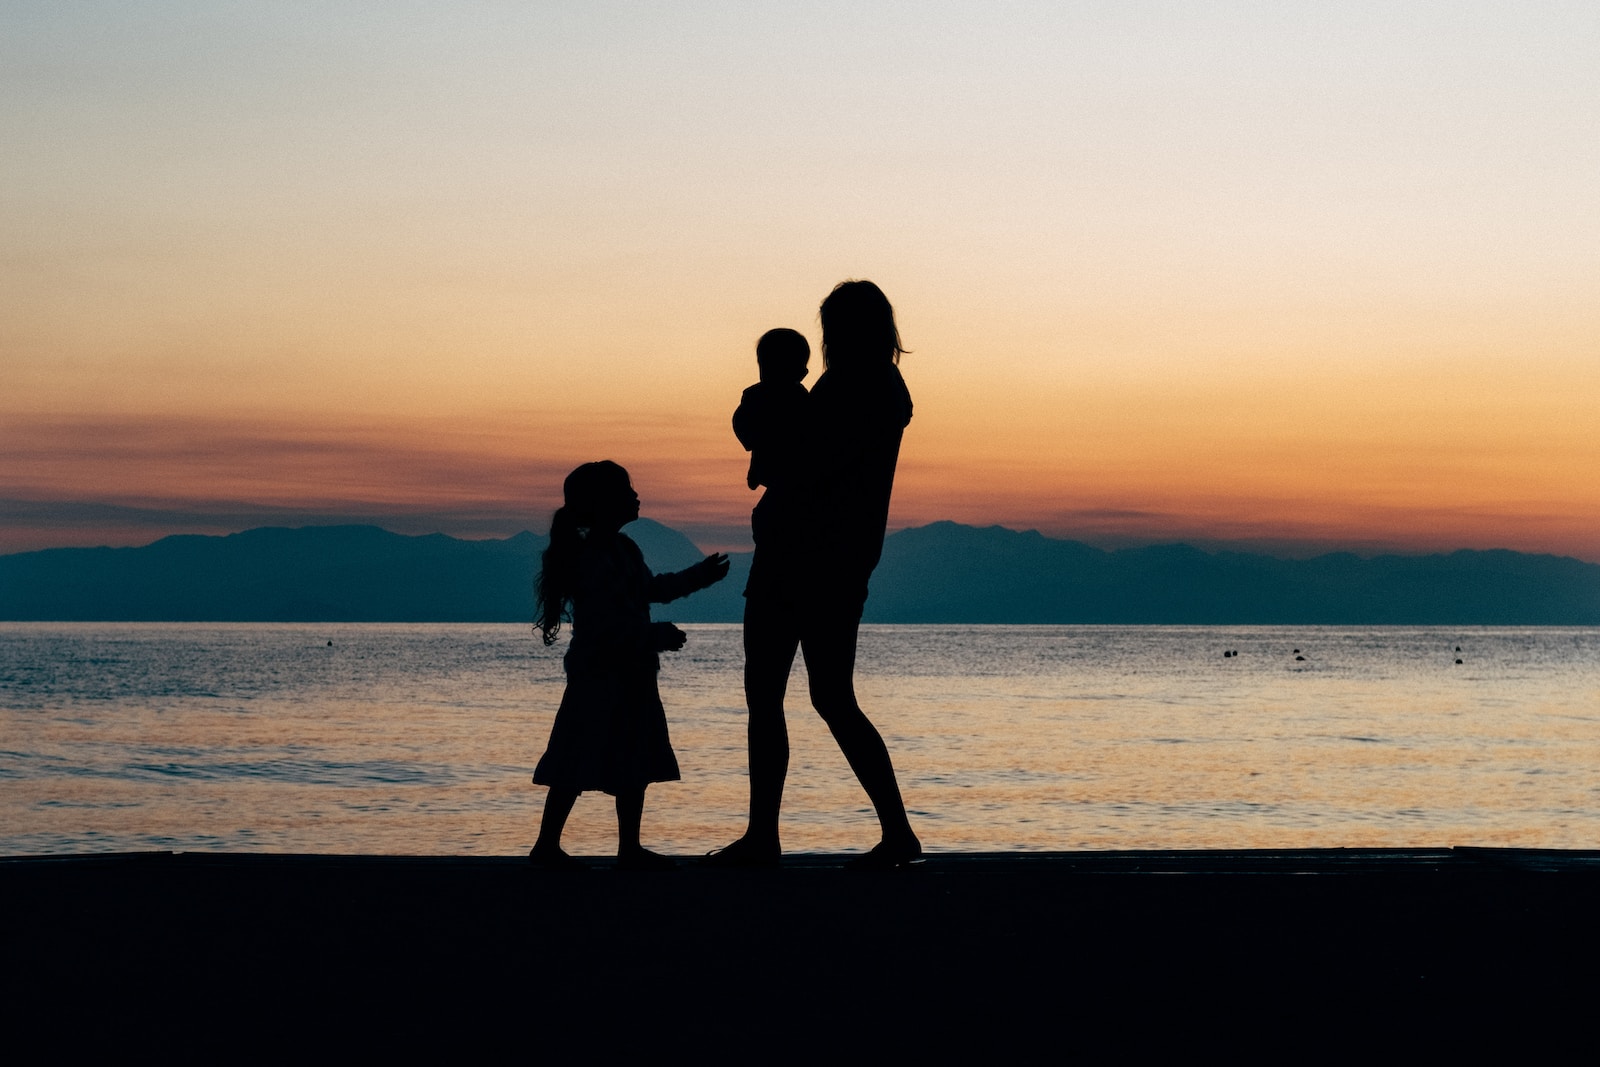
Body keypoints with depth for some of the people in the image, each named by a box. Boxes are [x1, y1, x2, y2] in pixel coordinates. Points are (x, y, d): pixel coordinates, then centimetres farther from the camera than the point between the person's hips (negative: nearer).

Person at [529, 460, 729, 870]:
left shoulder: (623, 550, 13)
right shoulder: (592, 561, -19)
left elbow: (651, 588, 30)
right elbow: (605, 625, -25)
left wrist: (698, 576, 31)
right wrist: (657, 636, -24)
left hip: (630, 678, 10)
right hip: (599, 679, -10)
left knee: (636, 766, 11)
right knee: (577, 767, -5)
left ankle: (630, 848, 17)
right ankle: (547, 845, 1)